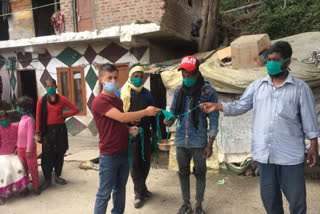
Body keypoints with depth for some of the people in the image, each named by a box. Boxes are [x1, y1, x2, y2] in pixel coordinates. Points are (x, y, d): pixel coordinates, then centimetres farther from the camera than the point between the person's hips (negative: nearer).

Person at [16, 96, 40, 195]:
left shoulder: (29, 119, -15)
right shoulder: (22, 119, 10)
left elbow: (30, 135, -17)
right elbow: (19, 134, 17)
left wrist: (29, 150, -18)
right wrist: (17, 146, 17)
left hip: (29, 148, -8)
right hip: (20, 148, 8)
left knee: (32, 168, 3)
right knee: (23, 168, 15)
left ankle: (35, 187, 14)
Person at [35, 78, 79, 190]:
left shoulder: (62, 99, 1)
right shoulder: (41, 101, -1)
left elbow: (76, 109, 5)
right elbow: (39, 118, -1)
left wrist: (65, 114, -5)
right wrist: (38, 133, -3)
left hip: (60, 129, 2)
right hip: (48, 130, -1)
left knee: (60, 154, 9)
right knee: (47, 155, 1)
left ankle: (57, 176, 26)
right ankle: (47, 179, 16)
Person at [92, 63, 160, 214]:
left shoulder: (118, 100, 11)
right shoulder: (99, 101, -15)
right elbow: (122, 117, -26)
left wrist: (129, 130, 1)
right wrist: (146, 112, -17)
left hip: (124, 152, 7)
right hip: (109, 155, -7)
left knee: (120, 189, 19)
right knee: (104, 194, 5)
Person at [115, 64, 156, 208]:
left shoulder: (146, 93, 8)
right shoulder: (121, 93, -4)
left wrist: (154, 129, 12)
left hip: (145, 133, 4)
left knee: (145, 162, 13)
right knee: (134, 163, 1)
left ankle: (140, 189, 33)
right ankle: (140, 192, 17)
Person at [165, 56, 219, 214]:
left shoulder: (209, 92, -10)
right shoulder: (178, 91, 2)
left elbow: (213, 119, -7)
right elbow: (173, 111, 10)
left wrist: (210, 144, -10)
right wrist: (169, 119, -14)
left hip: (199, 141, -4)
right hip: (180, 140, 4)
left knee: (200, 173, 11)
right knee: (183, 172, 16)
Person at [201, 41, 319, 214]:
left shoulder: (300, 88, 0)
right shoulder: (257, 86, 6)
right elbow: (240, 106, 2)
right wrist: (217, 106, -11)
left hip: (291, 154, -2)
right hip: (264, 153, 3)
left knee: (296, 197, 11)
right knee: (268, 195, 18)